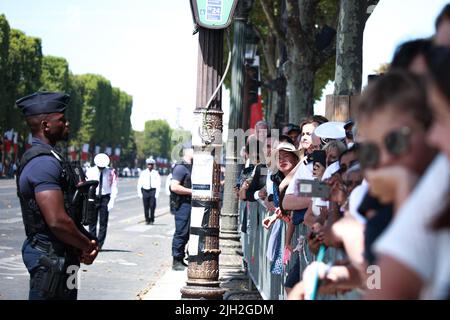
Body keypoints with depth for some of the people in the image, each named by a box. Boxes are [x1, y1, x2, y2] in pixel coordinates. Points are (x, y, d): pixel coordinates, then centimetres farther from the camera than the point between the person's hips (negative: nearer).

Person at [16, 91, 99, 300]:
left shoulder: (44, 158, 14)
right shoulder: (44, 162, -19)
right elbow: (57, 221, -26)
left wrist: (87, 242, 5)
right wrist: (87, 246, -11)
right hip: (50, 257, -10)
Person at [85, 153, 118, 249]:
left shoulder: (111, 172, -4)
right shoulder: (90, 171, -1)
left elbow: (114, 188, -2)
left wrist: (111, 201, -10)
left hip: (105, 198, -1)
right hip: (93, 197, 1)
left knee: (103, 223, -1)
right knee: (92, 222, 3)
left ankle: (99, 245, 4)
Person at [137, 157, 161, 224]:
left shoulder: (156, 173, 2)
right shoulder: (143, 173, 7)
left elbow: (158, 184, 0)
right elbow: (139, 184, 8)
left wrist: (157, 193, -8)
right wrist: (139, 193, 1)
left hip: (153, 190, -2)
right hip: (145, 190, 2)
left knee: (152, 206, -6)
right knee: (146, 207, 2)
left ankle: (152, 220, 6)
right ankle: (147, 220, 14)